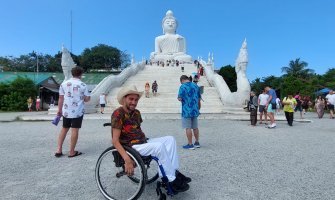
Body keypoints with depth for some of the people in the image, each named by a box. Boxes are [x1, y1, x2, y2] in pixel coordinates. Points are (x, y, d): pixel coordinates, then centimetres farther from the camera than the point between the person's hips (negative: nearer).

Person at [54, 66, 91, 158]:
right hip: (78, 111, -4)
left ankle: (59, 150, 15)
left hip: (66, 111, 4)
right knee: (75, 130, 2)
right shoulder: (82, 85, -8)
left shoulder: (64, 84, 4)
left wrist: (59, 110, 13)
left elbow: (61, 98, 5)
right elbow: (87, 99, -6)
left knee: (64, 129, 17)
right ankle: (72, 152, 9)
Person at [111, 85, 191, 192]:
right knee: (159, 146, -28)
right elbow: (115, 141, -22)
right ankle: (172, 180, -18)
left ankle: (174, 171, -4)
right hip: (130, 147, -8)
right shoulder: (118, 114, -15)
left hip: (143, 142, 9)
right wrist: (127, 159, -31)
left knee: (170, 139, 0)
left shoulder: (136, 113, 10)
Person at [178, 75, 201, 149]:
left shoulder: (183, 87, -10)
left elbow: (180, 99, -15)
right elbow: (199, 99, 11)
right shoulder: (196, 86, 9)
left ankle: (190, 144, 5)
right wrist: (198, 108, 19)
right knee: (195, 127, 15)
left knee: (188, 128, 1)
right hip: (195, 110, 6)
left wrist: (178, 98, 8)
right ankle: (197, 143, 24)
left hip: (186, 111, -6)